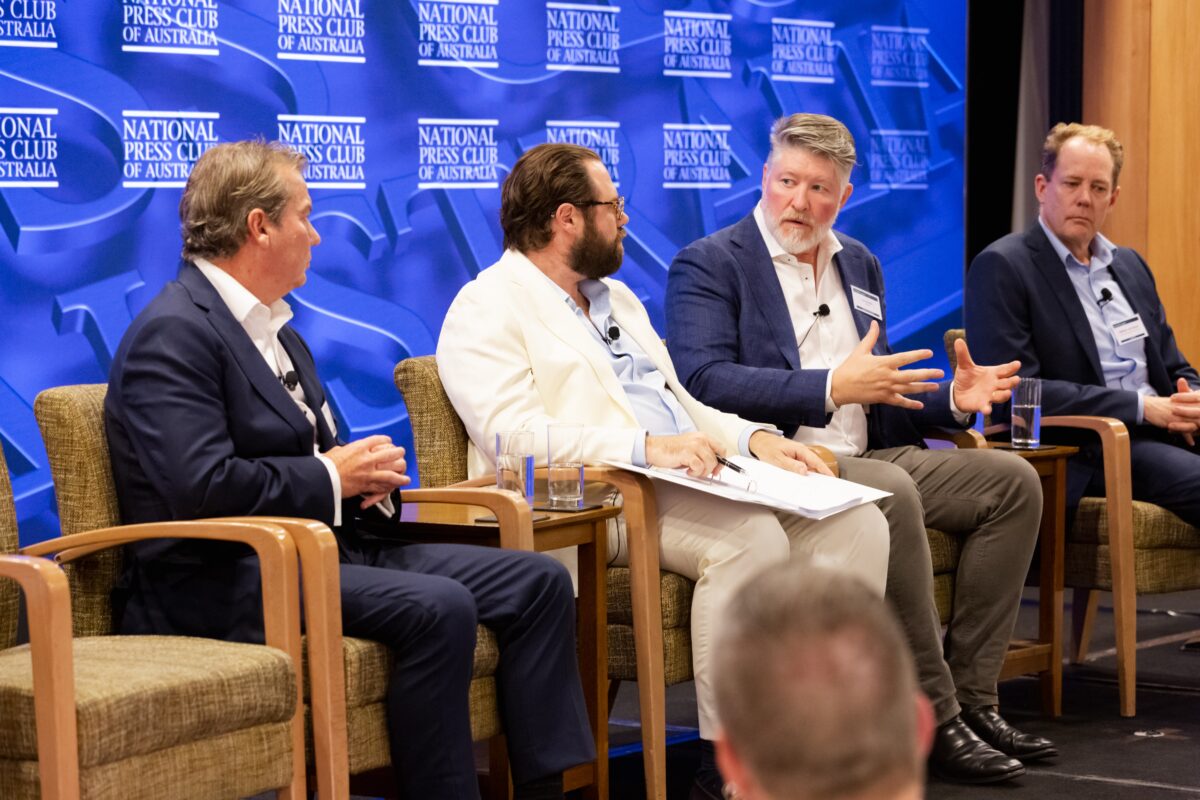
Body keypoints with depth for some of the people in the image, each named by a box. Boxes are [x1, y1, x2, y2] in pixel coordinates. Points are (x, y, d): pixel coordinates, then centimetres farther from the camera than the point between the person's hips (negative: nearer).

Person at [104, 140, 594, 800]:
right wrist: (330, 477, -12)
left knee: (538, 583, -3)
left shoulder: (272, 324, 20)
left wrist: (367, 473, 4)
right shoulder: (173, 332, -12)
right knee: (437, 608, -32)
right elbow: (203, 488, -24)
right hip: (222, 581, -10)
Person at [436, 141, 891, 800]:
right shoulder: (488, 309, -2)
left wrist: (754, 438, 7)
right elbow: (518, 436, -17)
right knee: (749, 537, -32)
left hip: (685, 480, 9)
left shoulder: (616, 298, 27)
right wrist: (645, 446, -26)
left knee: (857, 522, -10)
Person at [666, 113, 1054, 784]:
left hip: (867, 456, 8)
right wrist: (831, 387, -24)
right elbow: (704, 381, -18)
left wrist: (951, 397, 6)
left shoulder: (859, 264, 21)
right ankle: (935, 720, -27)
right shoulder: (707, 266, -2)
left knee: (1012, 480, -7)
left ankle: (972, 697, -9)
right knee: (891, 493, -34)